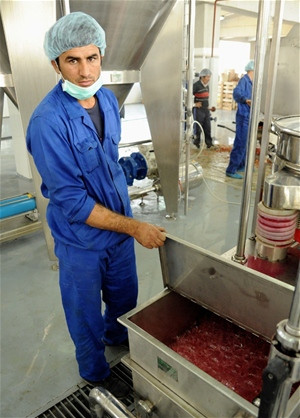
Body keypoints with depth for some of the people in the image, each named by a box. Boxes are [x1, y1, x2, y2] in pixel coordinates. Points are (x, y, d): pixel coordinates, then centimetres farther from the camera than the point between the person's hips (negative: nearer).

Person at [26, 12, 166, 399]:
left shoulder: (107, 99, -2)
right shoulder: (48, 122, -26)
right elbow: (72, 202, -26)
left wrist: (128, 217, 15)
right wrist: (135, 227, -24)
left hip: (120, 226, 7)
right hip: (82, 239, -6)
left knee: (125, 297, 27)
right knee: (86, 314, 17)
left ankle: (117, 336, 60)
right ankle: (95, 373, 46)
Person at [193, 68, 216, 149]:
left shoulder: (207, 86, 13)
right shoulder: (196, 85, -11)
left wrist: (208, 107, 18)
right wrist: (195, 103, -14)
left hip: (206, 110, 7)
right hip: (198, 109, -7)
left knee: (208, 127, 8)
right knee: (198, 127, 0)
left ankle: (209, 142, 16)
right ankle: (197, 142, 13)